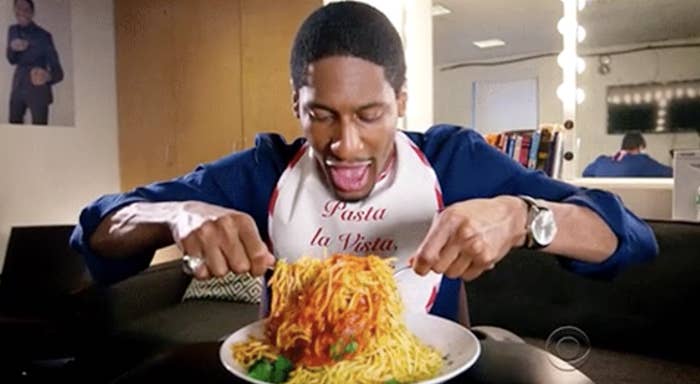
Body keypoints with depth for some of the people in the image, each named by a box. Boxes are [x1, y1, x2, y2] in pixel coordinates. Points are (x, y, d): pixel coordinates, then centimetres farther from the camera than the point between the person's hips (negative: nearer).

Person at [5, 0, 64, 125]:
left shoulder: (43, 36, -14)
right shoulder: (13, 31, 4)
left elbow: (57, 70, -21)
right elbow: (12, 60, 11)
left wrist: (48, 76, -45)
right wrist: (13, 48, -13)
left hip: (38, 89, -6)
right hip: (18, 87, 6)